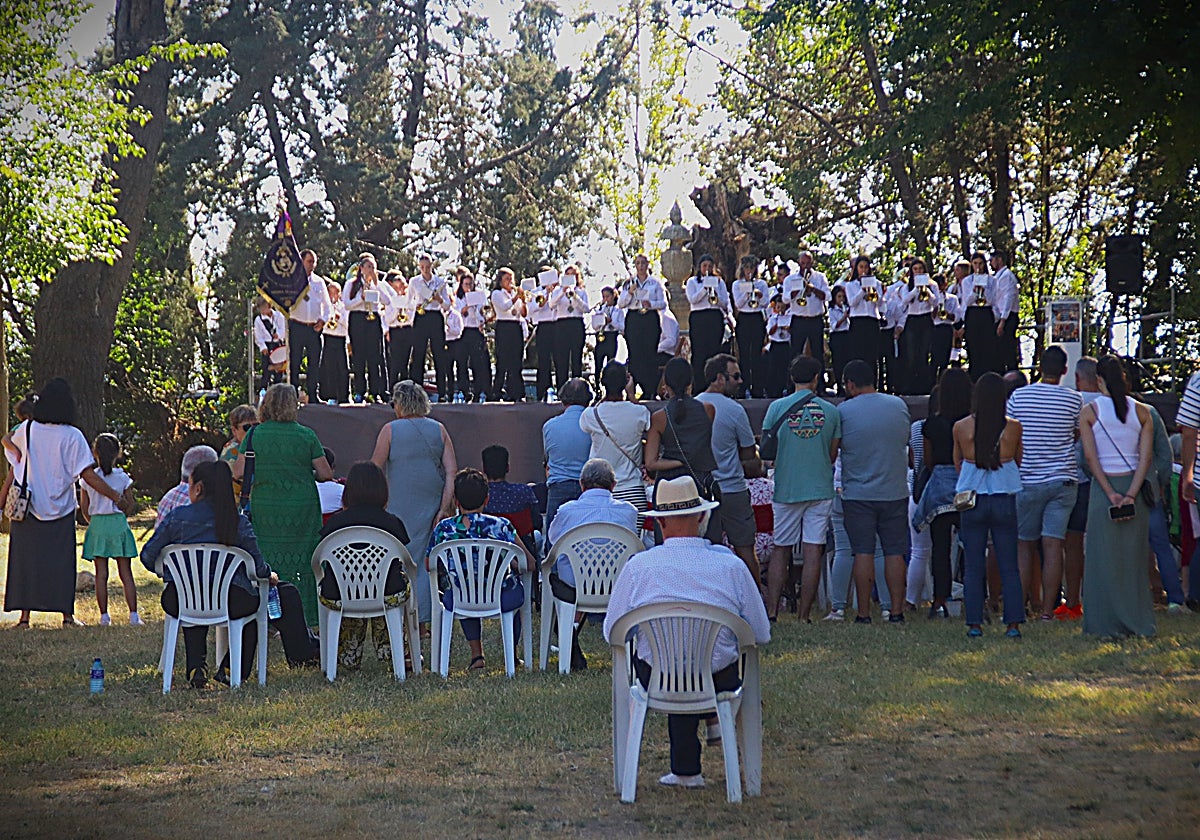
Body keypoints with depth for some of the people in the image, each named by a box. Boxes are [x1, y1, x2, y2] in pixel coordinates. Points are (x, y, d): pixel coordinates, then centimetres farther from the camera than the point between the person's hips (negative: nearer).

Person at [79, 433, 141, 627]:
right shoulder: (123, 478, -2)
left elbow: (84, 508, 4)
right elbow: (129, 505, 3)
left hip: (97, 525, 0)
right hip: (119, 524, 0)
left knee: (101, 573, 3)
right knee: (126, 572, 3)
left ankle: (104, 616, 1)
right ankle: (133, 615, 0)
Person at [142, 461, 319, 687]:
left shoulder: (177, 518, -2)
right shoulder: (238, 523, -4)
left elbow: (148, 556, 2)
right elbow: (257, 567, -1)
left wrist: (167, 570, 24)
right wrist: (269, 575, 23)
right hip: (230, 604, -3)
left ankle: (195, 668, 30)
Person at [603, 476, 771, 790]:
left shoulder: (638, 565, -9)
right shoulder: (731, 566, -9)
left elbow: (613, 635, -1)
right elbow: (761, 635, 0)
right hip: (720, 682, 1)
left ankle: (686, 769, 32)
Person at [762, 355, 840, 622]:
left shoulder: (777, 407, -3)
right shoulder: (831, 411, 0)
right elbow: (833, 455, 6)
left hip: (785, 489, 0)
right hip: (820, 489, 0)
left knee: (780, 551, 9)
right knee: (813, 553, 1)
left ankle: (772, 610, 3)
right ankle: (804, 615, 1)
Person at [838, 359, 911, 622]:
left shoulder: (843, 411, -8)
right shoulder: (899, 405, 3)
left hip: (858, 494, -3)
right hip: (895, 491, 3)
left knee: (863, 553, 0)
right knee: (895, 552, 6)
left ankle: (864, 613, 1)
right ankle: (896, 611, 6)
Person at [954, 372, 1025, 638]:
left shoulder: (961, 428, -5)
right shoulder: (1013, 428, -6)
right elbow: (1018, 462, 8)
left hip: (972, 499, 0)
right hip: (1005, 500, 0)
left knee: (973, 567, 6)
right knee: (1009, 566, 6)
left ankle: (974, 623, 6)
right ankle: (1013, 623, 3)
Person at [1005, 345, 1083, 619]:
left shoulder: (1018, 396, 0)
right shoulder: (1074, 400, -2)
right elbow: (1078, 435, 12)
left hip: (1027, 481, 0)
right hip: (1063, 481, 0)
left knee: (1025, 545, 11)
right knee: (1053, 545, -3)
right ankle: (1048, 609, -4)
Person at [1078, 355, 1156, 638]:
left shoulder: (1089, 411, -3)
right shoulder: (1141, 411, 3)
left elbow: (1090, 457, -10)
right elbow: (1147, 457, -4)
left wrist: (1110, 494, -10)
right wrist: (1131, 494, -8)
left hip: (1103, 486, -2)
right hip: (1134, 487, 3)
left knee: (1104, 558, 3)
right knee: (1134, 557, 9)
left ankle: (1107, 623, 5)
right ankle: (1137, 622, 13)